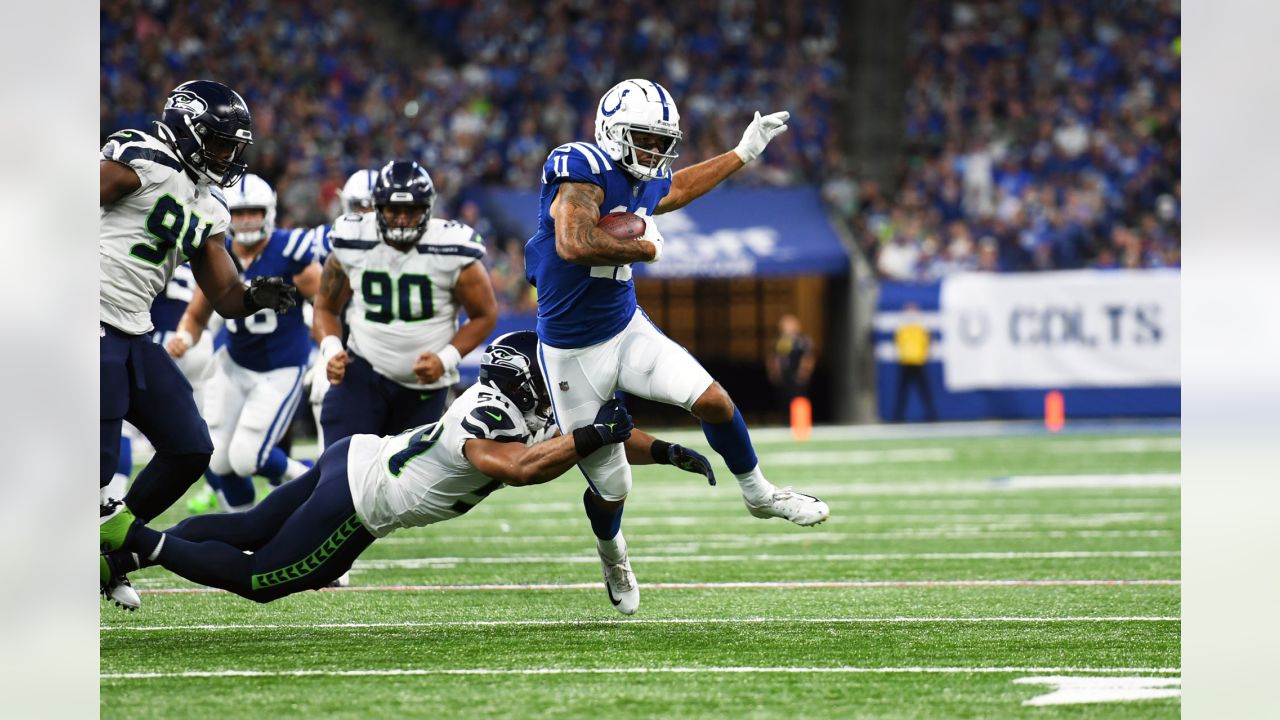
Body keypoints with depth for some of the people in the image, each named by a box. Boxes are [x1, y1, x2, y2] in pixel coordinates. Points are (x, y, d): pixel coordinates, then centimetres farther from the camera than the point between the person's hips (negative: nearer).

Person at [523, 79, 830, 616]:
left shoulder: (640, 186, 4)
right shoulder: (584, 170, -22)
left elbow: (676, 190, 30)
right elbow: (574, 244, -39)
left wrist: (743, 154, 31)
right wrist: (644, 248, -23)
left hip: (627, 330, 6)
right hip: (573, 353, -6)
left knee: (712, 400, -13)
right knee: (610, 487, 5)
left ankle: (758, 493, 14)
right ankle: (610, 550, 40)